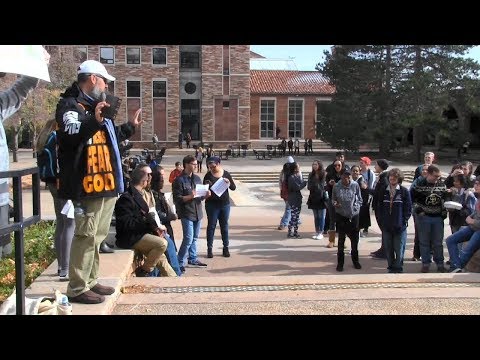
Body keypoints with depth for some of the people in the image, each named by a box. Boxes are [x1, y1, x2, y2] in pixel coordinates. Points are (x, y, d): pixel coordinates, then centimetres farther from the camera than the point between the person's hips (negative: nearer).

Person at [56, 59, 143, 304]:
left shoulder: (96, 105, 22)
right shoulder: (69, 105, -7)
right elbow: (72, 135, -25)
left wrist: (130, 127, 41)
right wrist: (94, 122, -39)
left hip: (106, 183, 10)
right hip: (88, 185, -10)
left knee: (98, 236, 15)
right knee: (86, 236, -8)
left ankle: (90, 282, 25)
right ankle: (77, 288, 0)